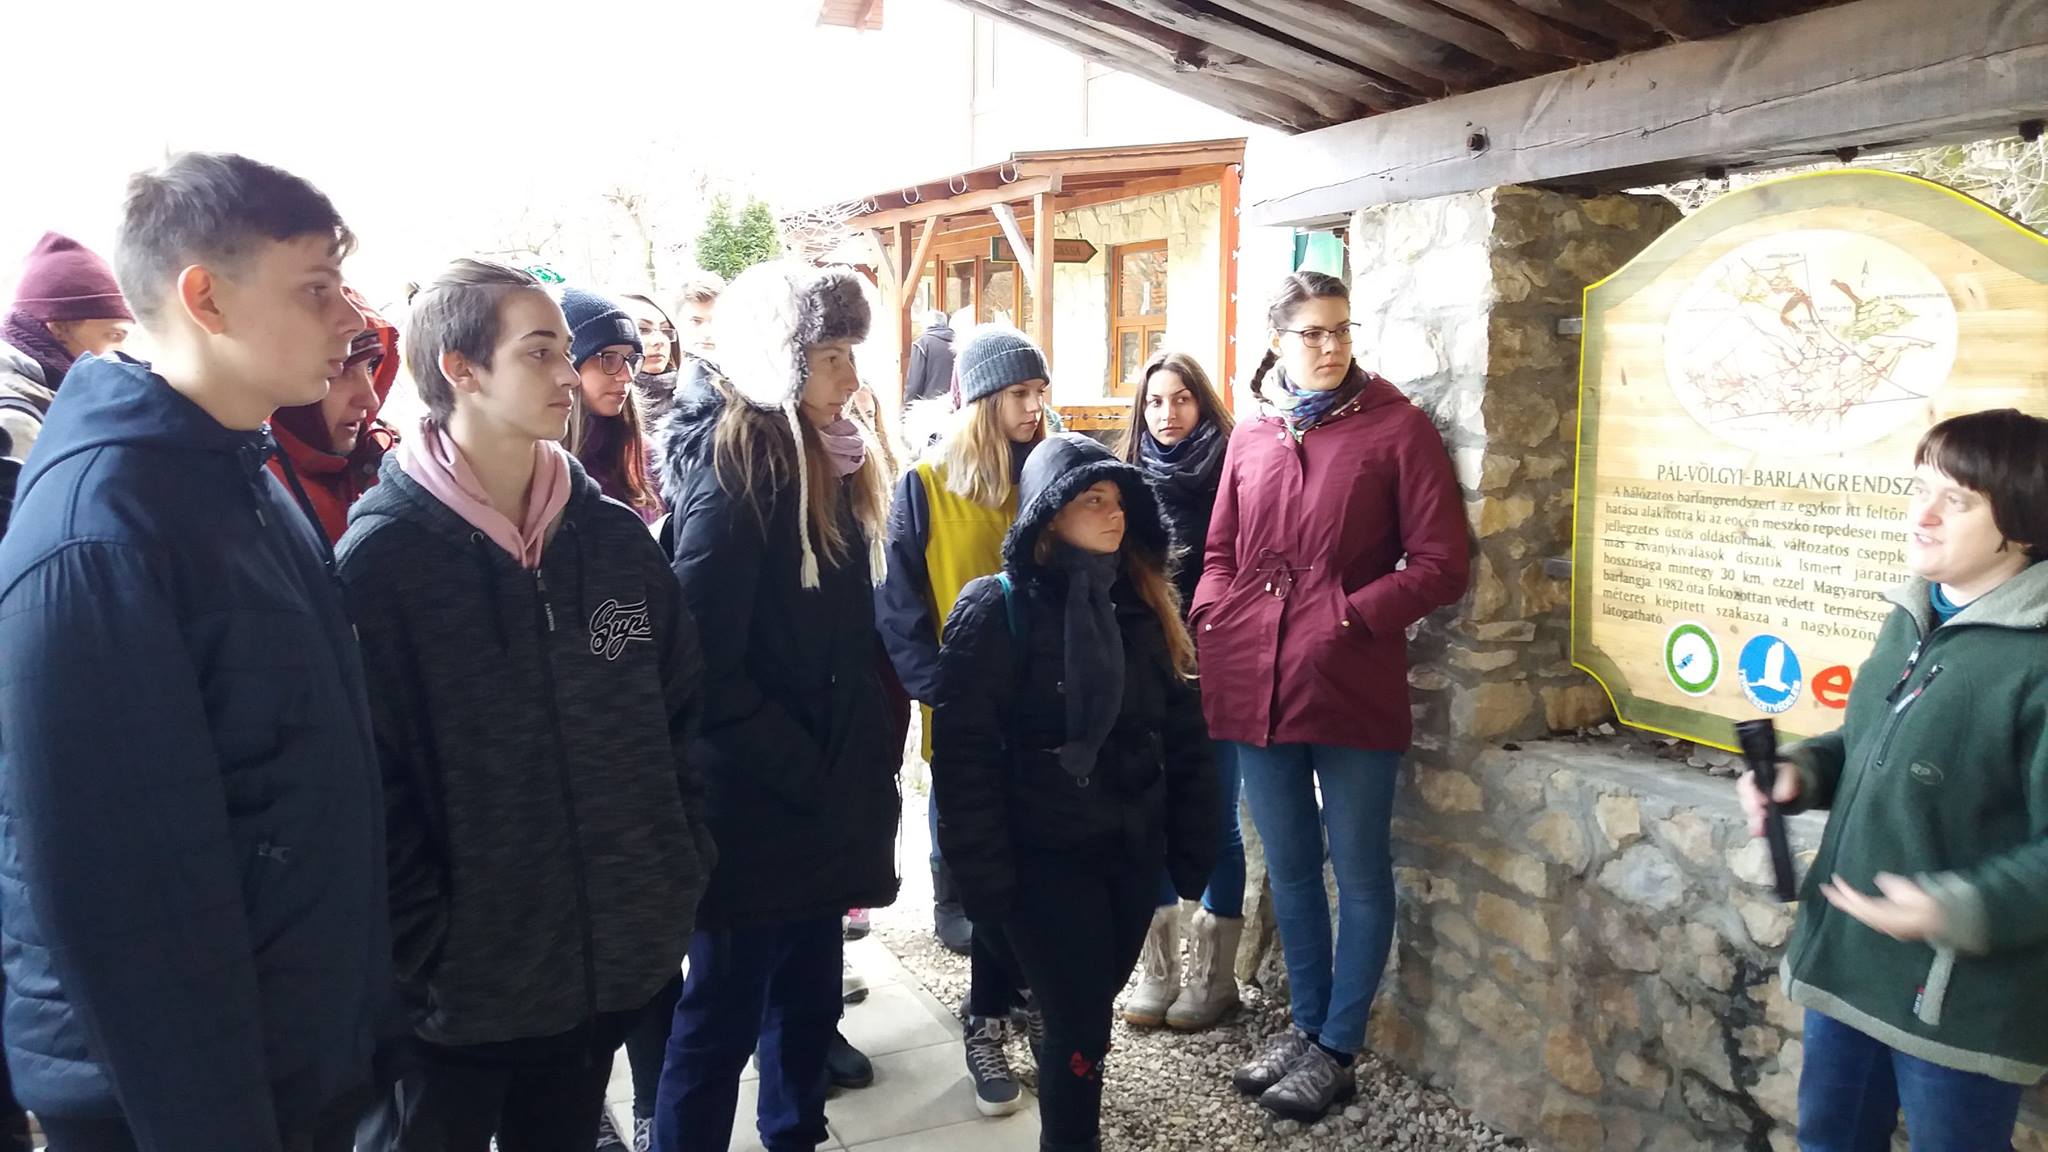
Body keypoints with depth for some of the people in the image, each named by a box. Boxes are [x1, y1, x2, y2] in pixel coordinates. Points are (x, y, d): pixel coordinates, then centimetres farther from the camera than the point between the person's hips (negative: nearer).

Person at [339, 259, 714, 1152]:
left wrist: (682, 880, 2)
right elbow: (371, 787, -13)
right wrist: (420, 952, -14)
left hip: (607, 962, 4)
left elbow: (680, 717, 6)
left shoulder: (616, 537, 2)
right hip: (455, 986, -4)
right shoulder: (382, 558, -12)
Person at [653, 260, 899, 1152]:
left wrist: (860, 757, 8)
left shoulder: (825, 458, 9)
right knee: (723, 1009, 6)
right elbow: (705, 665, -22)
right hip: (756, 801, -8)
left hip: (818, 790, 8)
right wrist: (799, 768, -17)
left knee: (807, 992, 20)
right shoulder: (729, 469, -17)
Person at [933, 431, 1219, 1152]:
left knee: (1086, 1010, 16)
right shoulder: (998, 608, -10)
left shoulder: (1143, 604, 7)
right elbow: (965, 753, -13)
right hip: (1047, 857, -5)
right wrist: (983, 875, -15)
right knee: (1081, 1026, 0)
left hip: (1135, 851, 5)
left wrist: (1193, 847, 8)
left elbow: (1184, 734, 10)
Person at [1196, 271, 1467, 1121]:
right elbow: (1221, 554, 17)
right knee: (1290, 870, 17)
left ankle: (1338, 1050, 24)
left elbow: (1440, 565, -7)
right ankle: (1306, 1026, 34)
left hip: (1352, 691, -4)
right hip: (1256, 688, 5)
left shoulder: (1397, 428, -3)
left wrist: (1346, 618, -14)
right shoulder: (1251, 437, 11)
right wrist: (1213, 626, 0)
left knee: (1359, 875, 9)